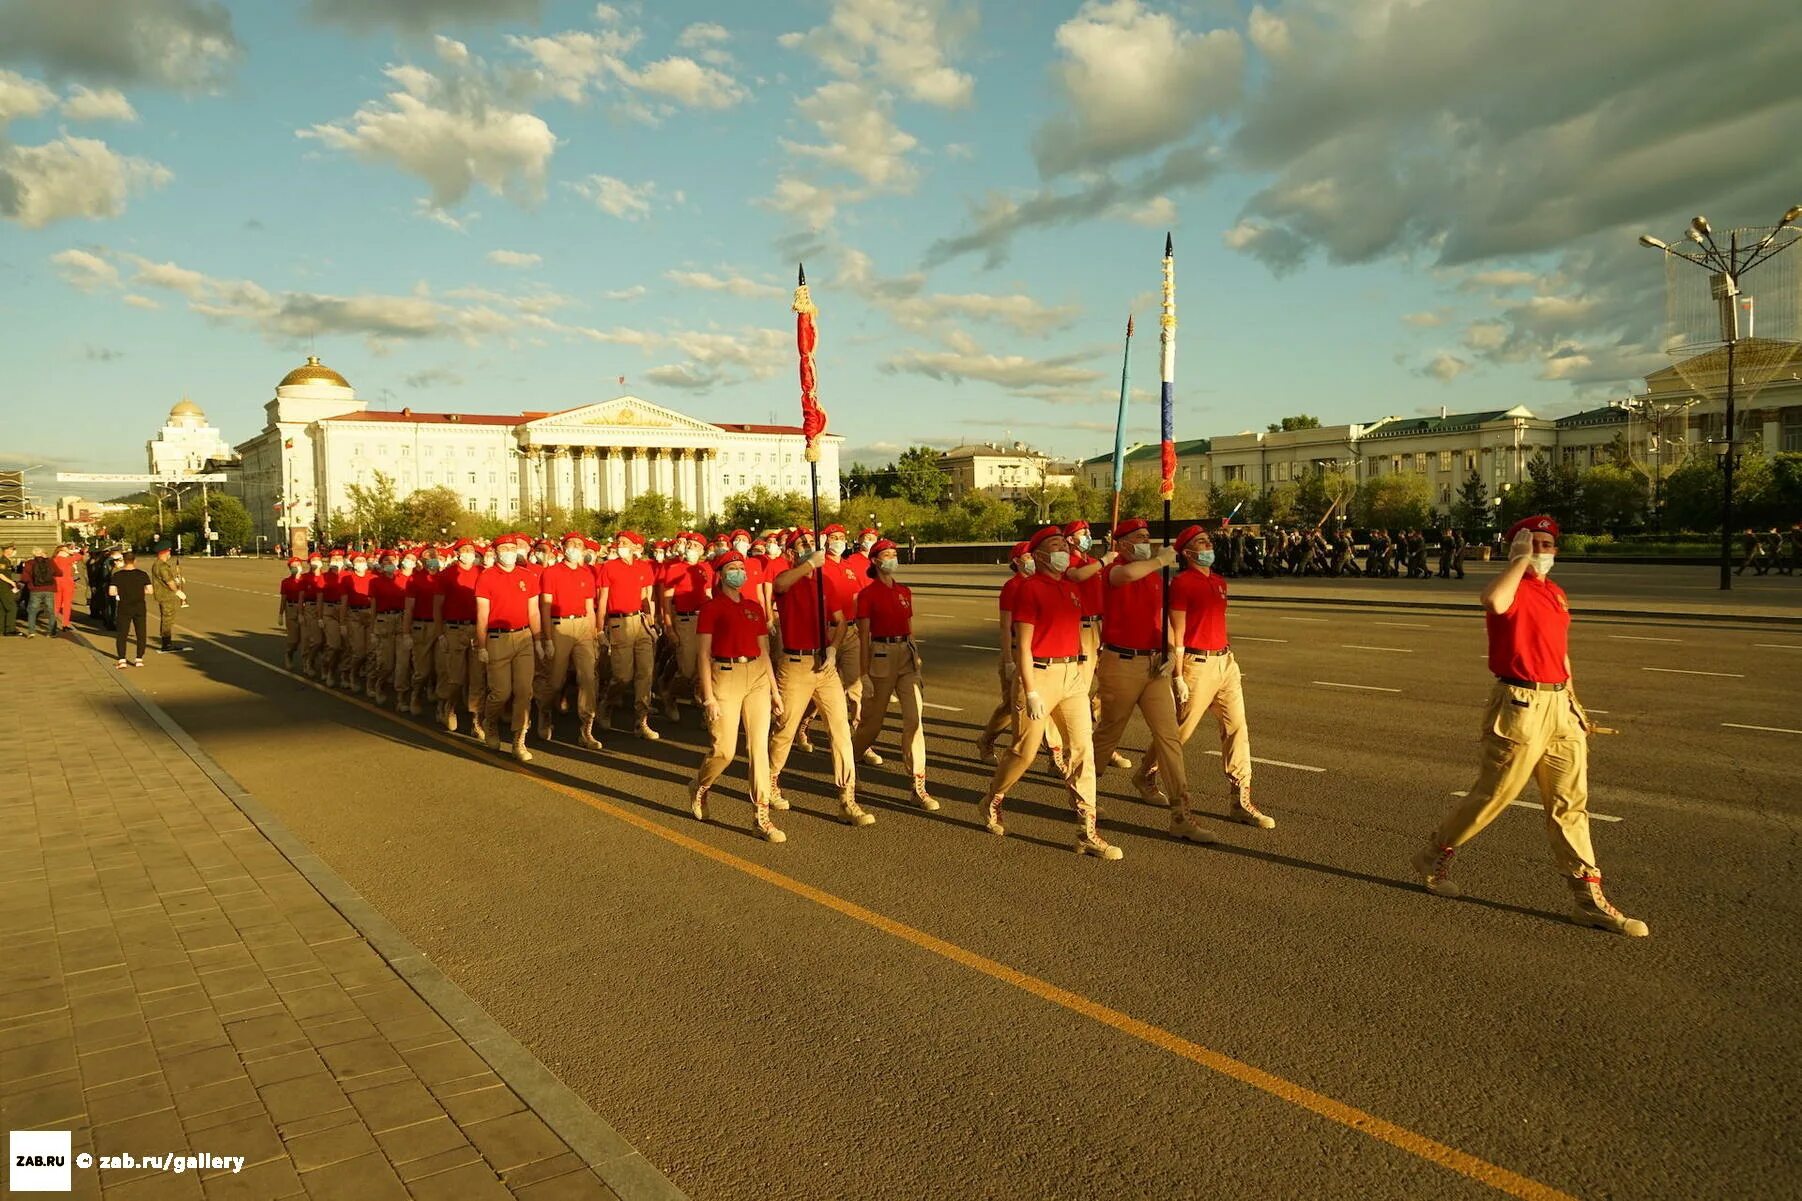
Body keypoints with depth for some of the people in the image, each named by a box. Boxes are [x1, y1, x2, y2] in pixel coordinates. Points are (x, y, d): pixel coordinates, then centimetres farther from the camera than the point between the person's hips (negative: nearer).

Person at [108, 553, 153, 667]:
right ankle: (139, 659, 9)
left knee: (121, 634, 6)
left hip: (124, 609, -1)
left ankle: (122, 660, 0)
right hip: (140, 608, 1)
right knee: (141, 634, 10)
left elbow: (111, 592, -10)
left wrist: (120, 592, 10)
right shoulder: (143, 575, -4)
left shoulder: (117, 575, -6)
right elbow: (150, 591, -6)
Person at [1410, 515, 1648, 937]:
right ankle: (1433, 858, 20)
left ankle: (1589, 898, 17)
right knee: (1492, 794, 1)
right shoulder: (1513, 588, -10)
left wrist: (1574, 704, 22)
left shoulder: (1556, 593, 16)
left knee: (1570, 804, 10)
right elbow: (1493, 603, -37)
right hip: (1520, 706, -8)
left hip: (1559, 705, 8)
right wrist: (1520, 561, -23)